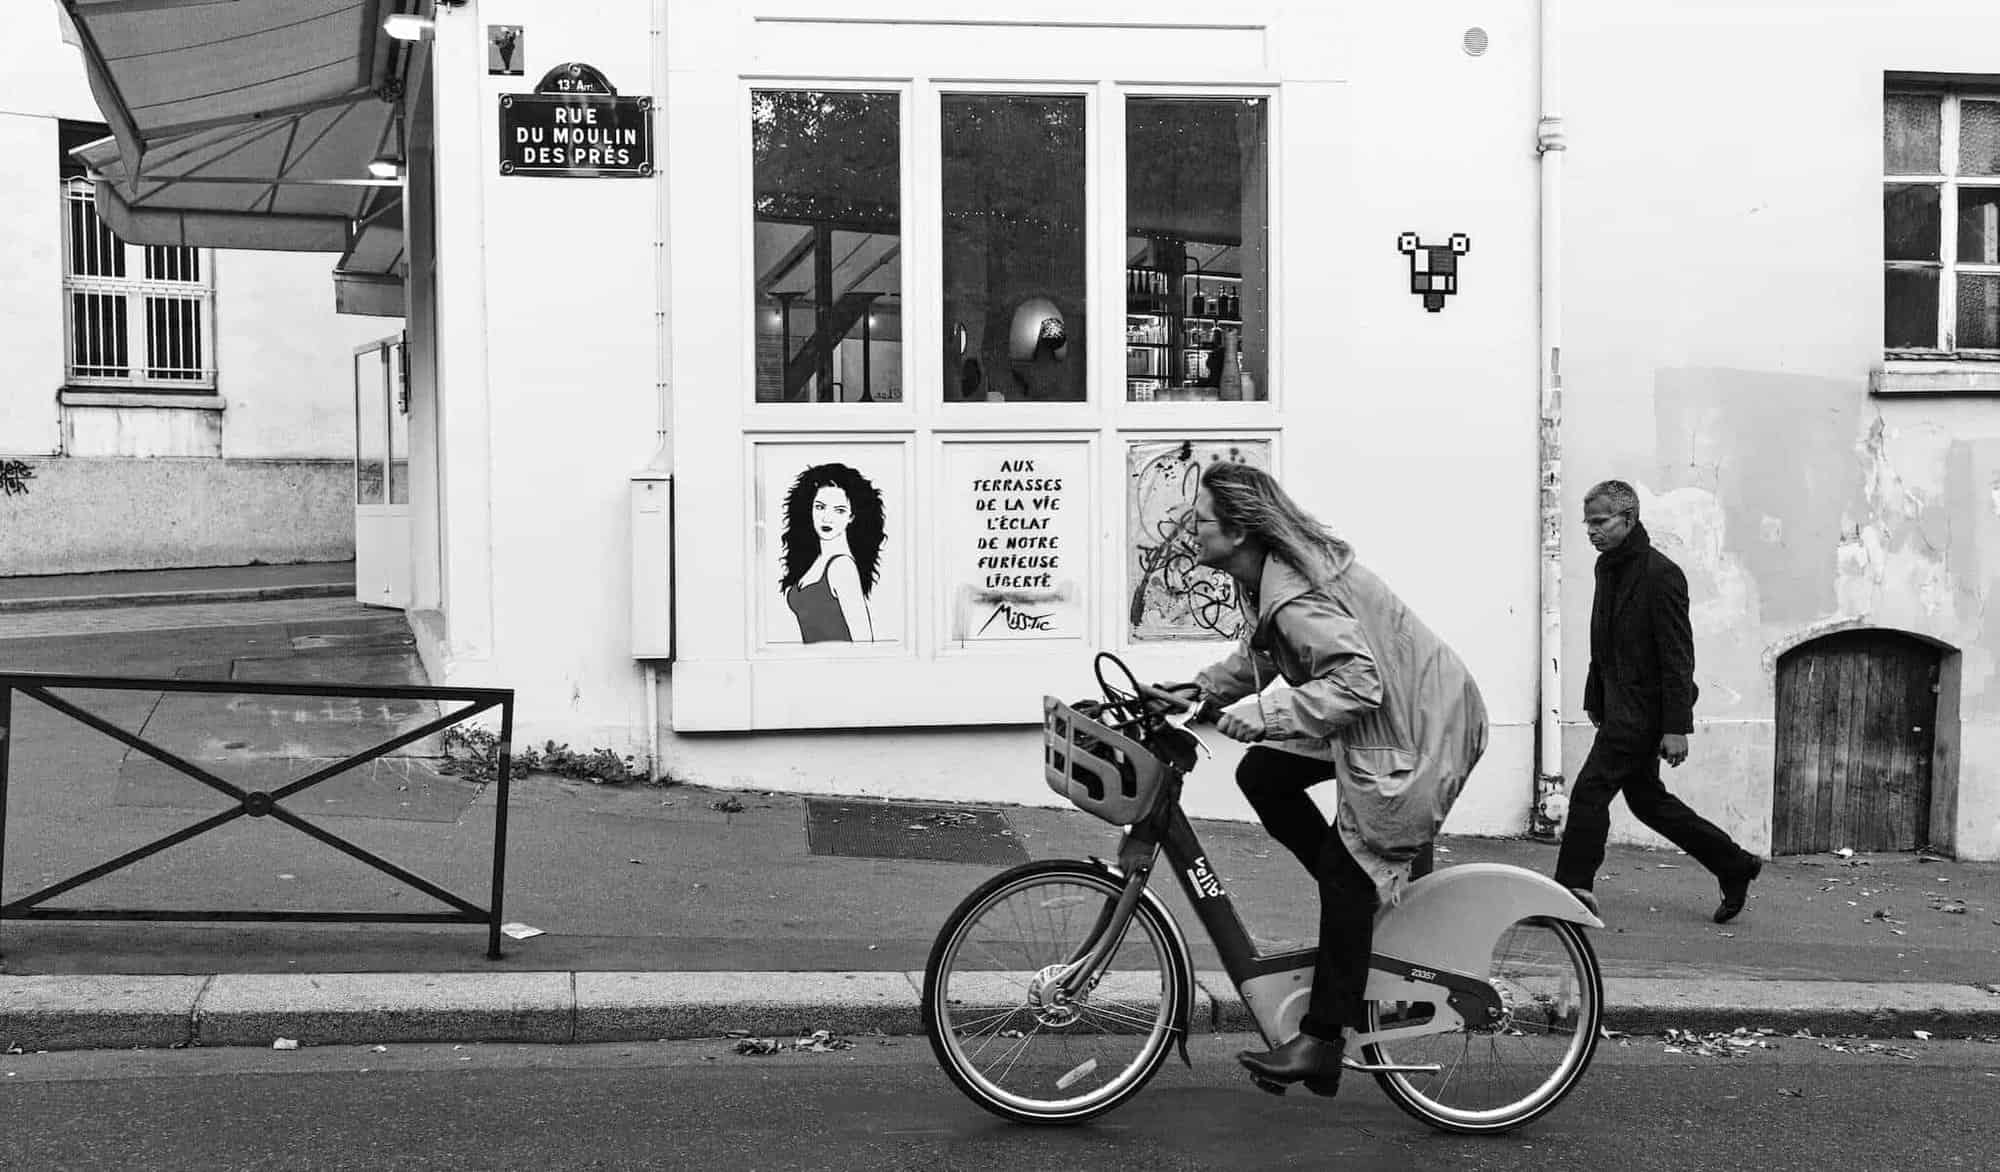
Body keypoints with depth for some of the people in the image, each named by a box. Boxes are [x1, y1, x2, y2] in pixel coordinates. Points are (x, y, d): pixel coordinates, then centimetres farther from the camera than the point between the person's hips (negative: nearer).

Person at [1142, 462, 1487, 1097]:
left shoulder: (1295, 597, -29)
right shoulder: (1270, 573, 2)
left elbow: (1357, 682, -37)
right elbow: (1259, 654, 18)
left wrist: (1260, 714, -35)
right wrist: (1200, 690, 5)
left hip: (1423, 728, -10)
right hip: (1379, 714, 10)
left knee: (1347, 871, -9)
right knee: (1262, 774, 2)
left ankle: (1323, 1039, -3)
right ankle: (1371, 884, 13)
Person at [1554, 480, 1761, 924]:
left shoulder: (1660, 575, -16)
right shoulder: (1608, 567, 11)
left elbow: (1678, 656, -18)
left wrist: (1676, 727, -20)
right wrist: (1594, 700, 19)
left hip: (1643, 708, -10)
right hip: (1620, 704, 10)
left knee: (1590, 790, -10)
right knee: (1644, 797, 15)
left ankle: (1573, 888, -2)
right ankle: (1735, 865, 26)